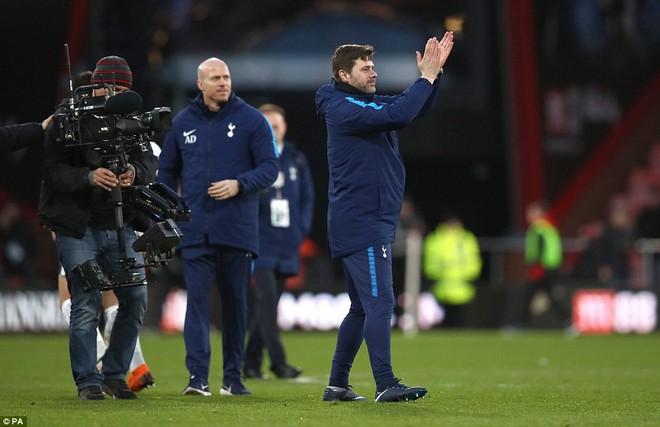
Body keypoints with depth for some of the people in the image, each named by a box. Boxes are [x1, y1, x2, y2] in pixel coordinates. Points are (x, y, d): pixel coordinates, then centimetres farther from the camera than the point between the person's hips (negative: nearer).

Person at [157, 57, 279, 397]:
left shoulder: (251, 120, 1)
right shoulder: (182, 123, 9)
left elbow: (269, 168, -2)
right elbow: (167, 173, 17)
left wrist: (239, 184, -18)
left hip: (238, 229, -1)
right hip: (194, 231, 1)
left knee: (235, 302, 7)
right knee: (197, 299, -8)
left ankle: (233, 377, 16)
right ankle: (197, 376, -12)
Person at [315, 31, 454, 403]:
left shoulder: (368, 103, 16)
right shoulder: (343, 108, -13)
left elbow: (418, 107, 14)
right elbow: (398, 115, -26)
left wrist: (435, 72, -1)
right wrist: (427, 77, -18)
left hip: (375, 223, 10)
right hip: (361, 225, -10)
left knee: (362, 308, 14)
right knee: (379, 303, -15)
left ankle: (337, 385, 18)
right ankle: (386, 385, -18)